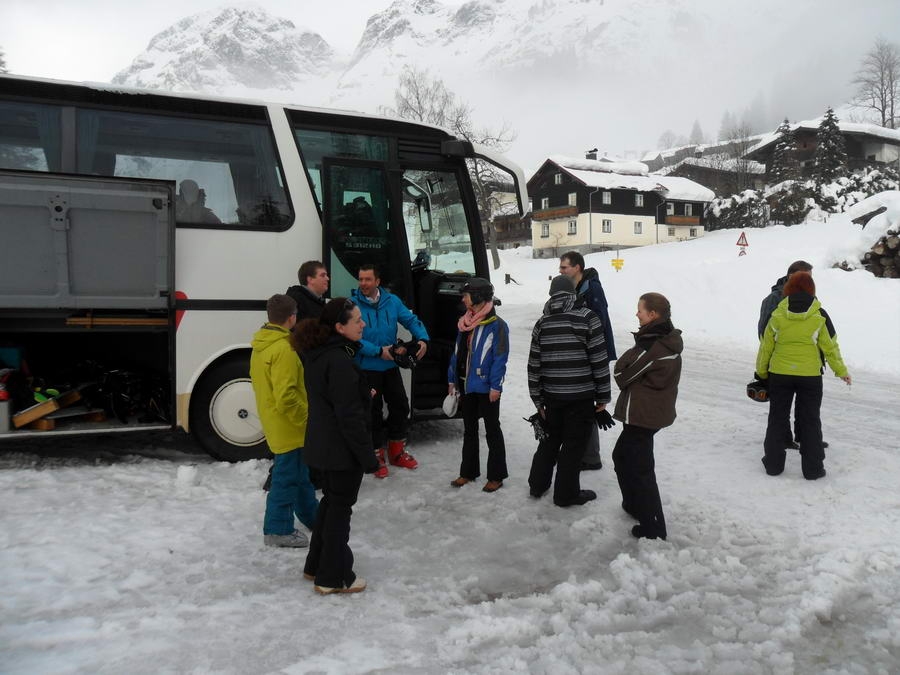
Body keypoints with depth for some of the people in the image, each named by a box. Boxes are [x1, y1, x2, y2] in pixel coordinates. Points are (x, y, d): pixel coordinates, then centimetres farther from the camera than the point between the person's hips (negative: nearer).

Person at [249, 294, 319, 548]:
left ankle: (311, 516, 37)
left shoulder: (260, 345, 6)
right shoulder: (283, 349, -24)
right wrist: (306, 419, -15)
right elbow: (286, 396, -28)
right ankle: (278, 530, 14)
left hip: (272, 421, 10)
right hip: (289, 426, -10)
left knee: (299, 473, 22)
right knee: (287, 477, 3)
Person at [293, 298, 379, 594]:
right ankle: (333, 578, 17)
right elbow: (350, 416, -24)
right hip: (343, 450, -9)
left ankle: (316, 566, 34)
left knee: (330, 502, 21)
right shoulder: (339, 362, -24)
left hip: (323, 446, 9)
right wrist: (367, 456, -18)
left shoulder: (317, 354, 5)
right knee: (340, 508, 4)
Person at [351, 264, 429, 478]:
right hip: (366, 369, -4)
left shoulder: (392, 301, -1)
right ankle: (377, 456, 22)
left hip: (390, 366, 5)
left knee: (401, 406, 12)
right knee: (373, 412, 4)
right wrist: (378, 351, -24)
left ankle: (396, 452, 32)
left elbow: (411, 320, 3)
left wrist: (422, 339, -15)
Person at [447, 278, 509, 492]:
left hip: (486, 388, -7)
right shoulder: (465, 323, 9)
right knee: (469, 430, 16)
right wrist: (453, 380, 12)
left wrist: (495, 386, -20)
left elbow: (500, 358, -17)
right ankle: (468, 472, 29)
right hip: (466, 386, 8)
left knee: (492, 430, 5)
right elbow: (457, 353, 13)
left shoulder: (497, 325, -15)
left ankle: (496, 476, 15)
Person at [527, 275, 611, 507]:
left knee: (551, 438, 21)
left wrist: (537, 400, 13)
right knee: (573, 443, 6)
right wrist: (603, 395, -2)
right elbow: (600, 361, -10)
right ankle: (566, 493, 15)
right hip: (581, 396, -4)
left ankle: (537, 485, 30)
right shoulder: (587, 317, -8)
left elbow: (534, 366, 6)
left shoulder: (542, 323, 5)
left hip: (552, 395, 4)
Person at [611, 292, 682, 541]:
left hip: (641, 415, -10)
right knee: (621, 455, 25)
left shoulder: (651, 346, -25)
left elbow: (622, 374, -15)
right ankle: (634, 505, 38)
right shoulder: (669, 339, 4)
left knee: (639, 468, 1)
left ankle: (653, 527, 9)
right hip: (656, 411, 10)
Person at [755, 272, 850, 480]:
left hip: (779, 374, 1)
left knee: (777, 418, 13)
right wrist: (841, 371, 14)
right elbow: (830, 346, 0)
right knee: (810, 421, 10)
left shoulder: (778, 316, -6)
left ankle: (773, 463, 17)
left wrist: (761, 371, 15)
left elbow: (766, 346, 0)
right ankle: (813, 468, 13)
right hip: (810, 376, 0)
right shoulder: (819, 317, -7)